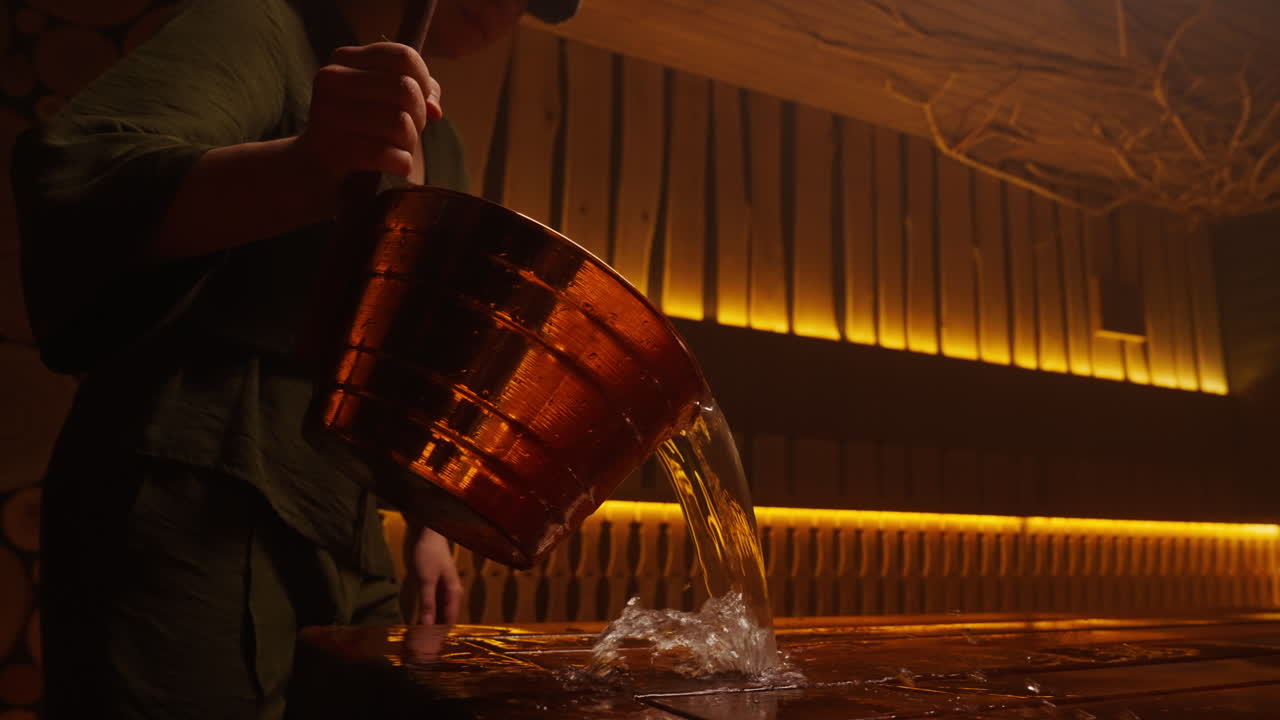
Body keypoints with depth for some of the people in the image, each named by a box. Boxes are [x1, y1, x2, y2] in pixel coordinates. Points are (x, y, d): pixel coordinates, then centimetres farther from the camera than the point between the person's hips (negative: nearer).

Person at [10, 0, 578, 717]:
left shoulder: (439, 143, 15)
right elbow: (73, 184, -25)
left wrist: (428, 525, 13)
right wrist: (302, 174, -44)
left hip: (343, 534, 8)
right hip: (193, 504, -7)